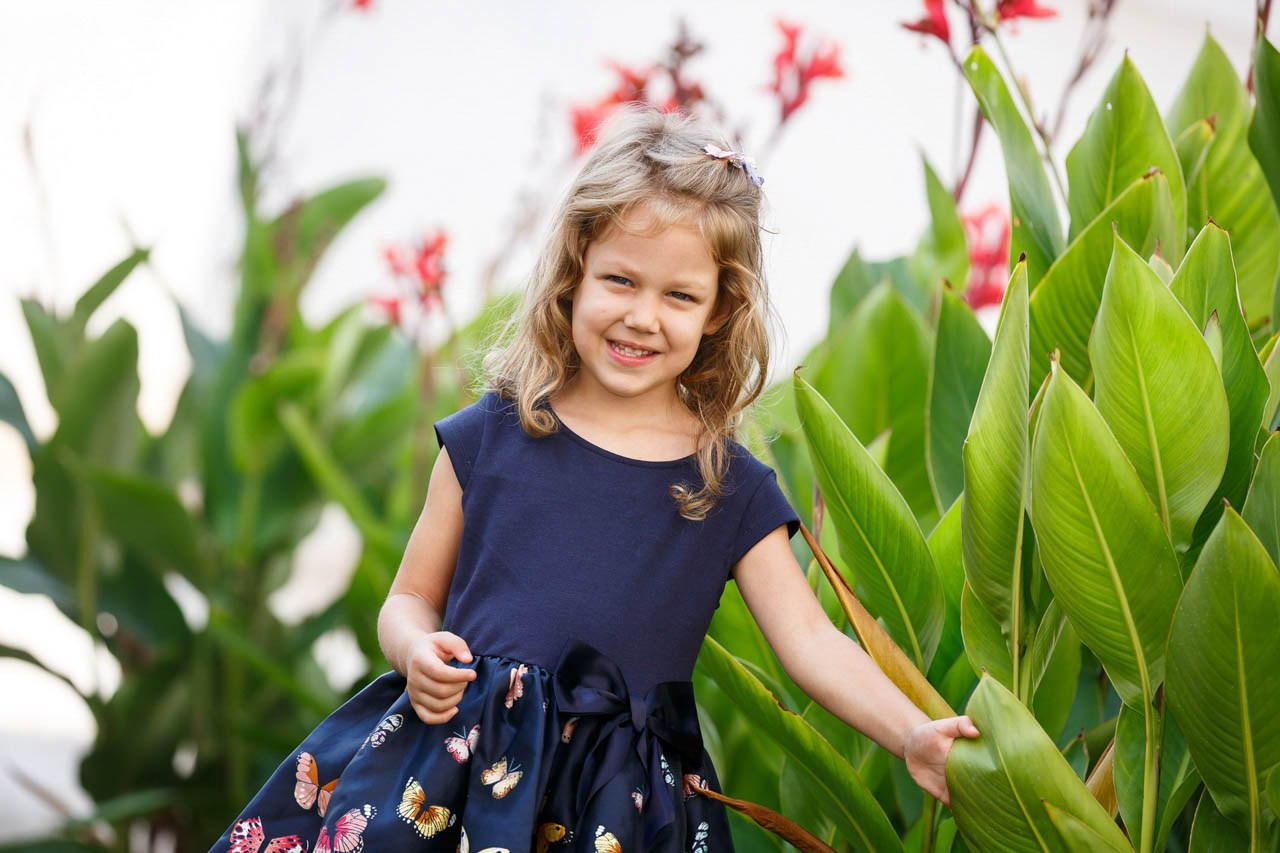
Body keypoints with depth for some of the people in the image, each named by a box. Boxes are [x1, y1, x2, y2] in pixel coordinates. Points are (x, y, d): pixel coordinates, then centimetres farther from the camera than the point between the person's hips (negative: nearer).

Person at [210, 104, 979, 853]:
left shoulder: (733, 490, 4)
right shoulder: (490, 437, 5)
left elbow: (811, 641, -2)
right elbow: (413, 597, 11)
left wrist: (912, 735, -17)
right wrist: (417, 650, -11)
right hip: (452, 765, 1)